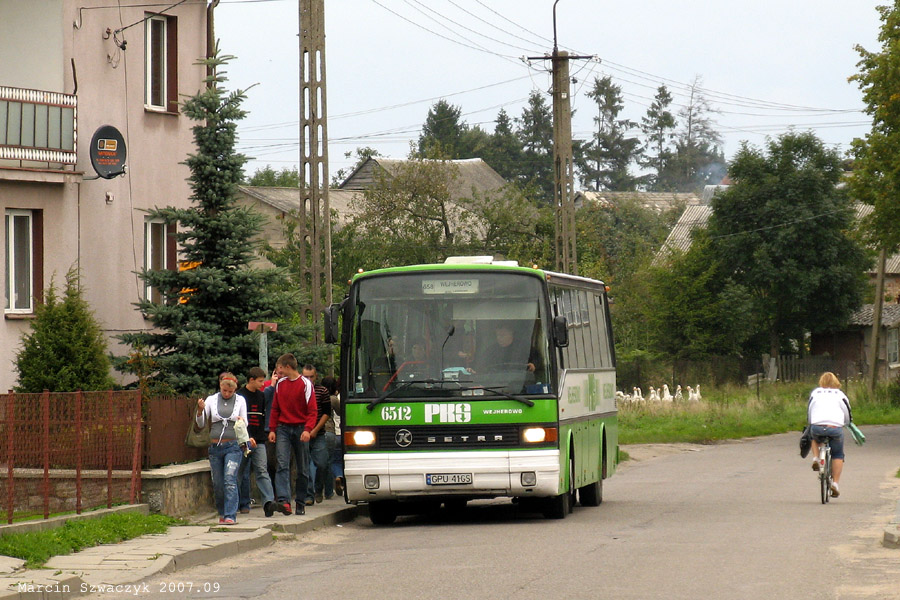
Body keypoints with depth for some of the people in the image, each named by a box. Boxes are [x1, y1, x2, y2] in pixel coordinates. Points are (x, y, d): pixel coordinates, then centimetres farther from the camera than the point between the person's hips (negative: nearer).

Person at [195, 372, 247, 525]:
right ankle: (222, 513, 22)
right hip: (215, 447, 2)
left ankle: (230, 516, -16)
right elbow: (199, 425, 5)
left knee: (230, 480, -15)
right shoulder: (211, 400, 7)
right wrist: (200, 410, -13)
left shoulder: (240, 400, 7)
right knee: (217, 483, 5)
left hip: (233, 446, -2)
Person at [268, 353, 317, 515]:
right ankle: (284, 500, -25)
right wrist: (272, 429, 5)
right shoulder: (280, 384, 11)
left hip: (300, 429, -2)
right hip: (283, 429, 2)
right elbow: (275, 409, 16)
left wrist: (307, 429, -18)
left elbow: (312, 410, -6)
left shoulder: (305, 384, -2)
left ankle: (300, 503, 12)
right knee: (282, 465, -14)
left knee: (303, 469, 3)